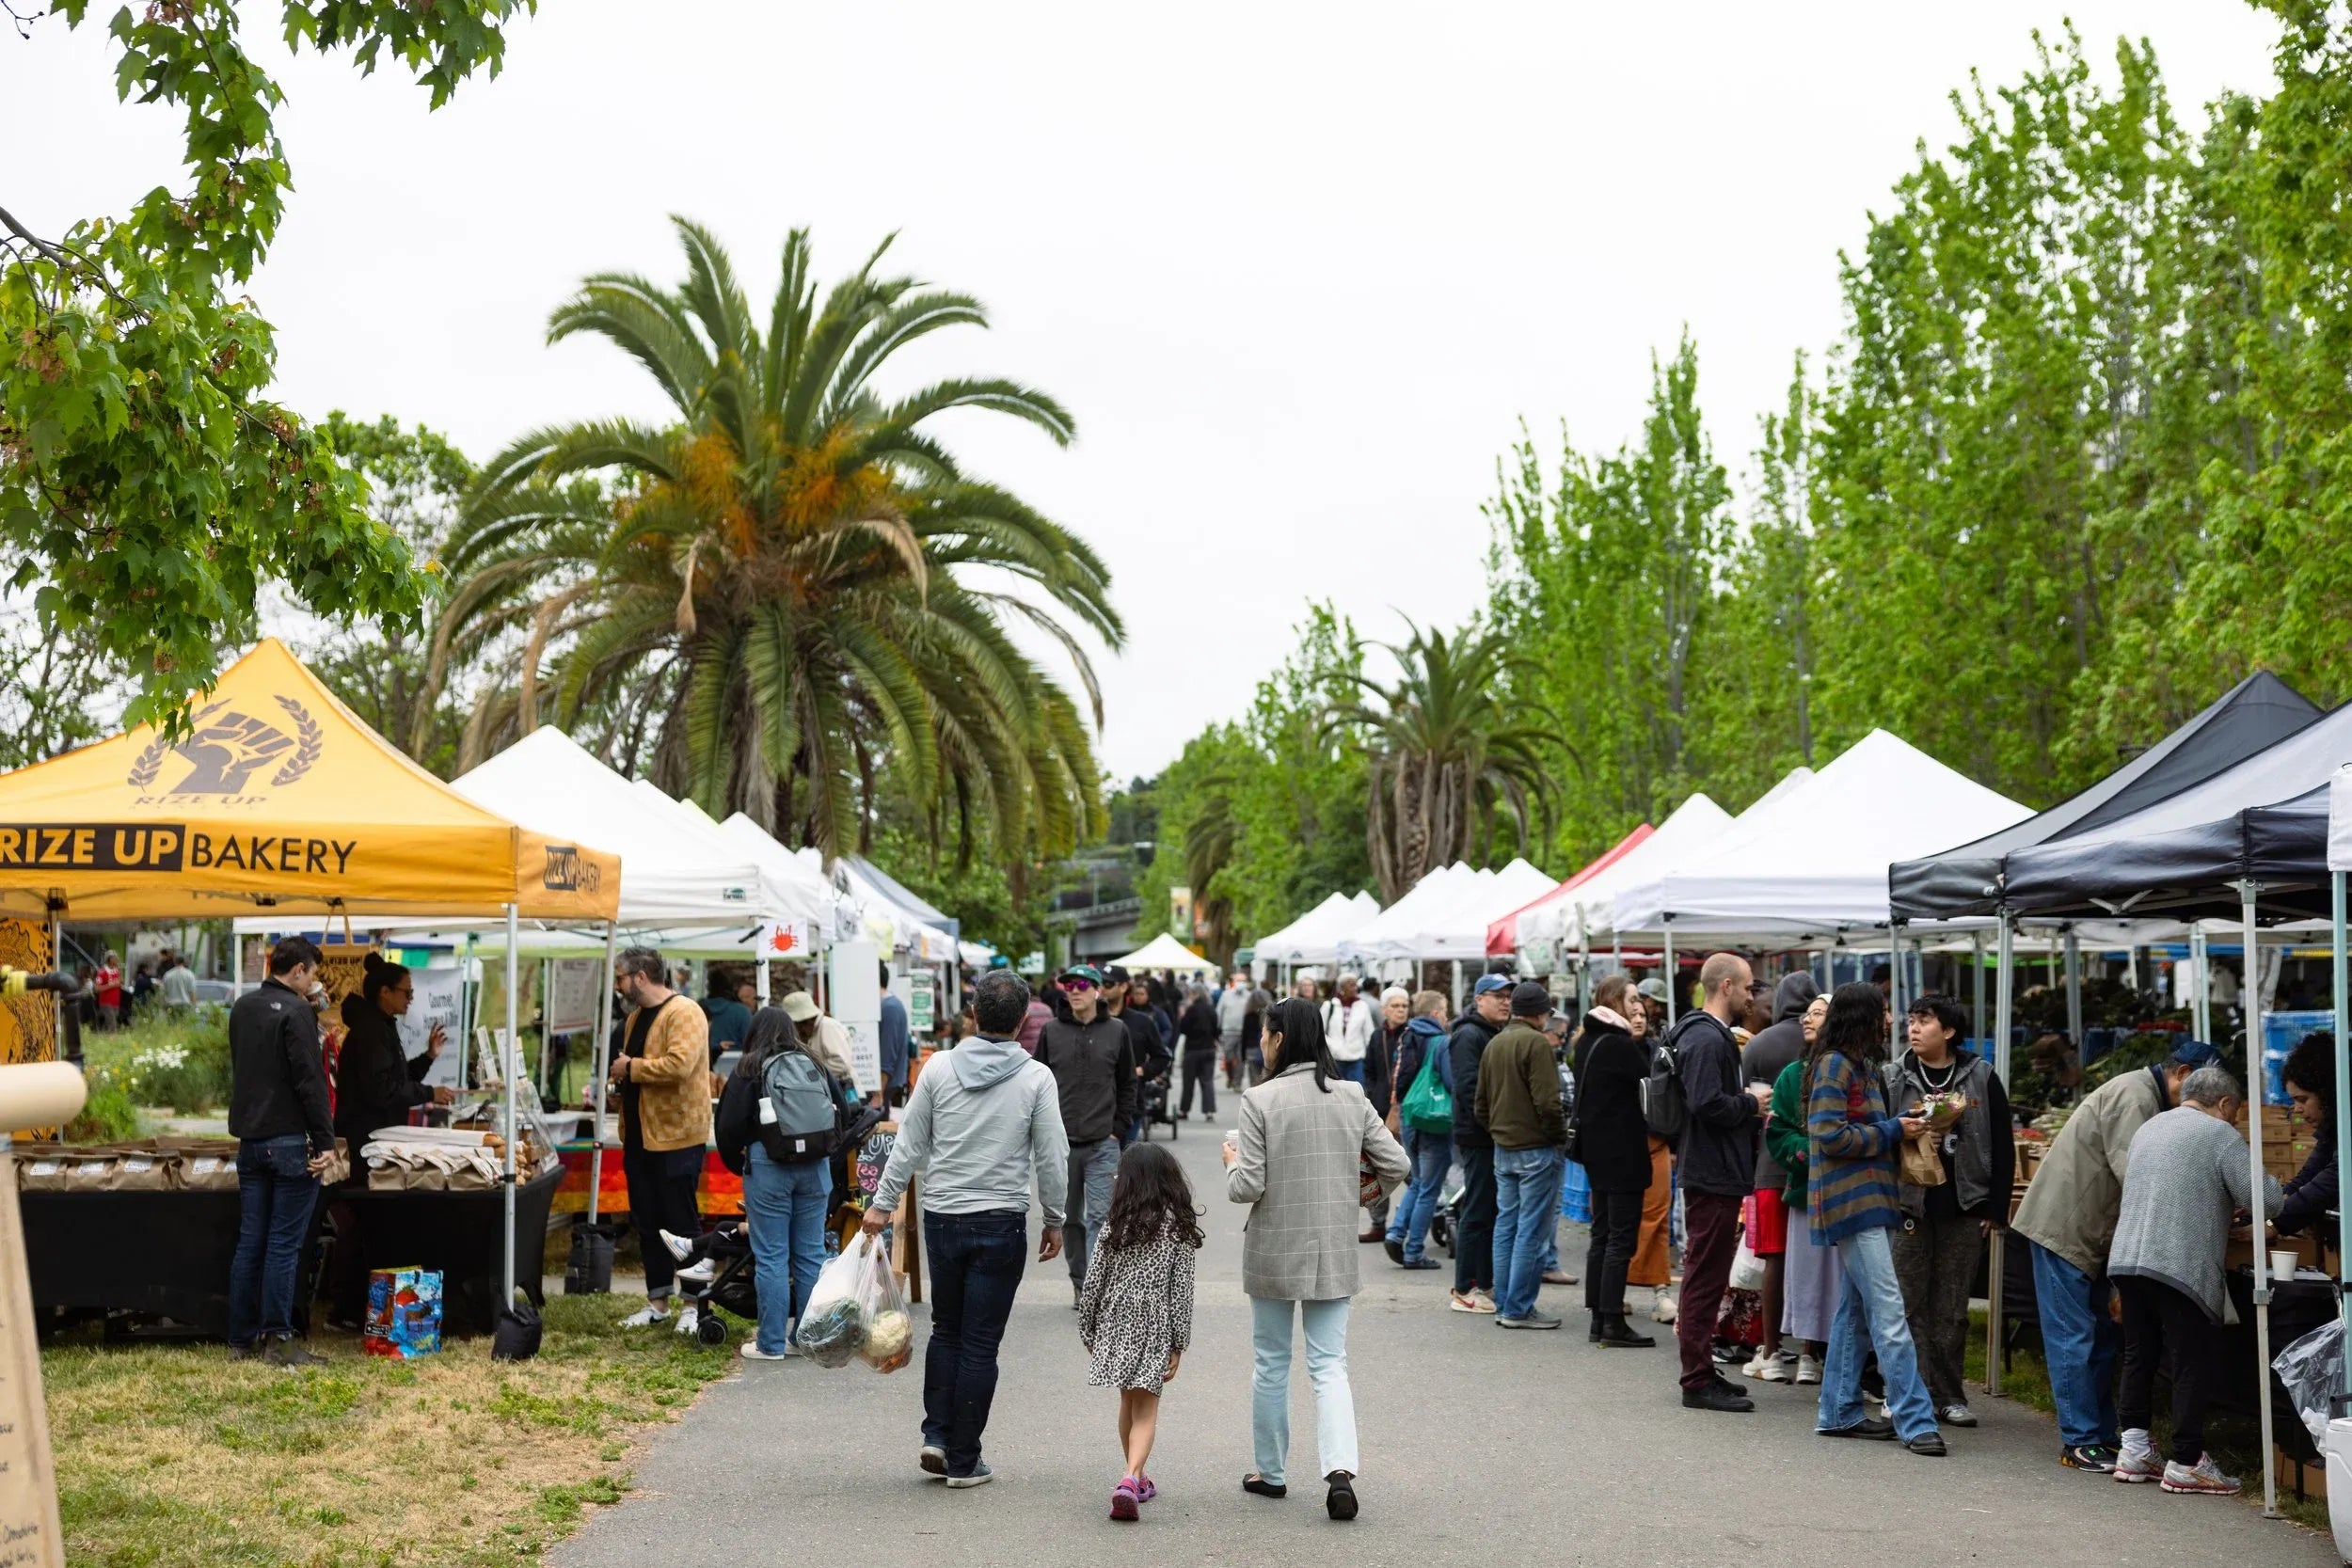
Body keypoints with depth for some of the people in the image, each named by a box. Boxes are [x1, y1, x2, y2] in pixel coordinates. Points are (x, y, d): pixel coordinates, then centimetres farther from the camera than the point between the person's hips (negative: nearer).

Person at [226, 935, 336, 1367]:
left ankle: (242, 1339, 13)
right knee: (284, 1244, -4)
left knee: (250, 1242, 10)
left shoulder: (242, 1008, 12)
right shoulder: (296, 1012, -13)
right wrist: (325, 1141, -14)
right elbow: (310, 1081, -16)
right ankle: (278, 1339, -2)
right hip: (289, 1142, -8)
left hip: (249, 1140, 8)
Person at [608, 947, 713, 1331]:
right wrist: (619, 1077, 9)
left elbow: (679, 1064, -28)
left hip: (675, 1137, -9)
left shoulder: (683, 1013, -14)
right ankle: (657, 1302, 20)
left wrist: (632, 1068, -17)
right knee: (646, 1223, 12)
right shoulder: (635, 1017, 16)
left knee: (681, 1223, -2)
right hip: (640, 1136, 9)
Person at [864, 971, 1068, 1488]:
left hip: (942, 1219, 2)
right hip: (1001, 1223, -2)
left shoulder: (939, 1070, -1)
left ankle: (936, 1436, 12)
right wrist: (1054, 1221, 8)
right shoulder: (1036, 1078, -7)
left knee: (945, 1331, 20)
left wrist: (883, 1203, 13)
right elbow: (1052, 1158, -4)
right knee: (980, 1343, 3)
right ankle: (963, 1460, 7)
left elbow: (908, 1145, 3)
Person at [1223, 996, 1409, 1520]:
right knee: (1330, 1365, 5)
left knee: (1272, 1364, 13)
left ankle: (1271, 1472, 24)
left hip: (1274, 1251, -3)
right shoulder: (1352, 1097, -1)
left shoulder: (1259, 1100, -14)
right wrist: (1369, 1187, 19)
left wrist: (1233, 1163, 6)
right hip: (1334, 1253, 3)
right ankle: (1340, 1469, -14)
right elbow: (1397, 1165, -1)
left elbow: (1247, 1188, -16)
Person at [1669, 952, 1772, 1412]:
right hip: (1714, 1173, -11)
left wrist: (1748, 1105, 8)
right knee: (1705, 1279, -5)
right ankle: (1699, 1382, -1)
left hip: (1711, 1171, 11)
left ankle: (1702, 1373, 23)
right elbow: (1707, 1103, -27)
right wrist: (1751, 1103, -12)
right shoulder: (1706, 1040, -17)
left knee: (1706, 1278, 16)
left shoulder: (1710, 1035, 17)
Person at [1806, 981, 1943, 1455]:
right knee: (1888, 1312, -11)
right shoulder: (1833, 1064, -12)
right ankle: (1914, 1420, -11)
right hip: (1850, 1201, -10)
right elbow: (1828, 1135, -18)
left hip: (1867, 1200, 10)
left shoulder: (1860, 1065, 17)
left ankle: (1840, 1412, 19)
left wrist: (1905, 1123, 5)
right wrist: (1893, 1130, -13)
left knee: (1856, 1310, 13)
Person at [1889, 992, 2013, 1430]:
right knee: (1910, 1306, 0)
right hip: (1908, 1206, 0)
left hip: (1963, 1211, 0)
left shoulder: (1981, 1078, 4)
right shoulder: (1894, 1078, 6)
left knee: (1952, 1310, 5)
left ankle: (1948, 1395, 12)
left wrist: (1995, 1208, 1)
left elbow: (2002, 1147, 6)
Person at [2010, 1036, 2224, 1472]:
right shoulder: (2134, 1096, -17)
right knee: (2074, 1338, -7)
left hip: (2087, 1231, 11)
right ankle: (2081, 1442, -5)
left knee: (2102, 1337, 13)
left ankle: (2103, 1434, 18)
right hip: (2062, 1227, -11)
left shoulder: (2148, 1098, 16)